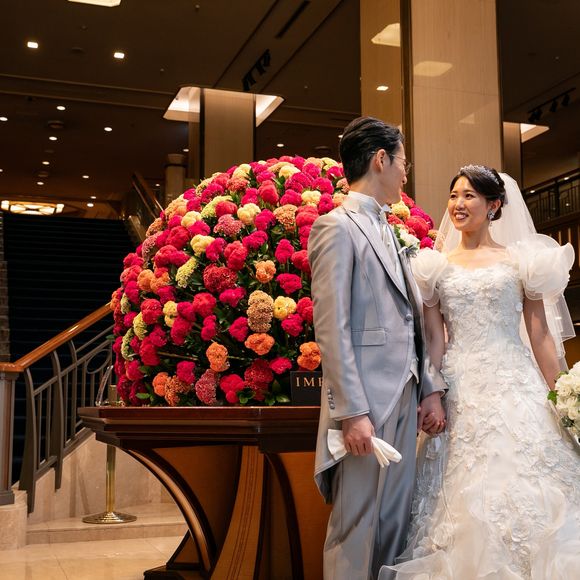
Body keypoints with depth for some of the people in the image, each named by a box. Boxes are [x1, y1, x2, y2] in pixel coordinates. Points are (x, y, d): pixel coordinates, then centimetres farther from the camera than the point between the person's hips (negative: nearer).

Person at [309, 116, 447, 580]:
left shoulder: (388, 232, 19)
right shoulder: (337, 227, -7)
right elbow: (332, 329, -14)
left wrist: (431, 388, 11)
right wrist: (352, 412, -18)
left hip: (405, 401, 8)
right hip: (366, 404, -8)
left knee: (396, 521, 13)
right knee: (357, 529, 0)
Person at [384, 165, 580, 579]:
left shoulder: (520, 260, 5)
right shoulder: (437, 266, 8)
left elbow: (540, 335, 4)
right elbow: (435, 342, 6)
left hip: (516, 386, -1)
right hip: (460, 393, 1)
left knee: (522, 492, 0)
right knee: (467, 502, 3)